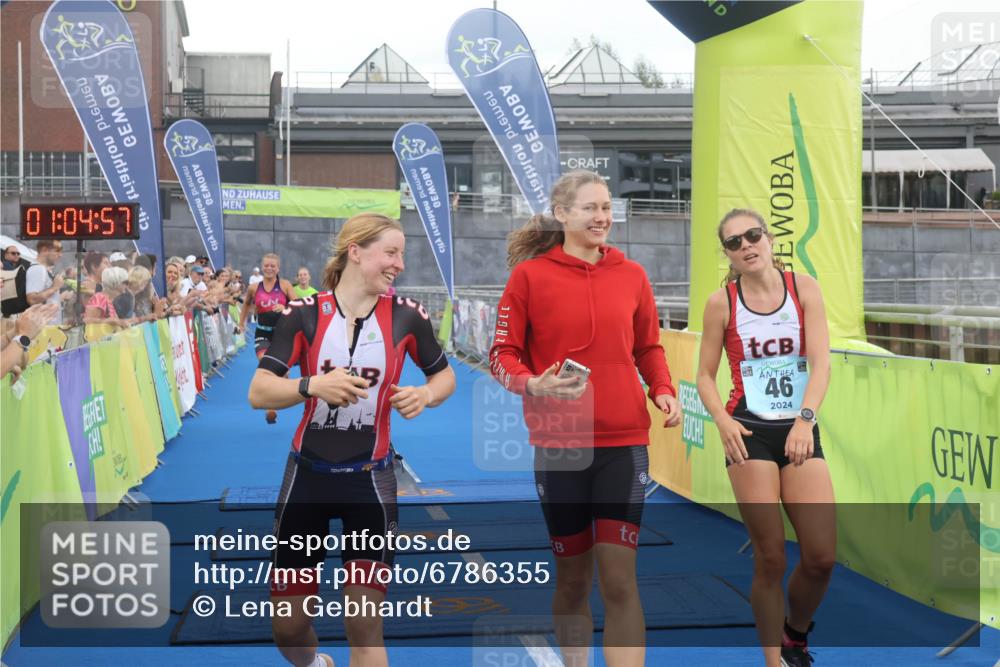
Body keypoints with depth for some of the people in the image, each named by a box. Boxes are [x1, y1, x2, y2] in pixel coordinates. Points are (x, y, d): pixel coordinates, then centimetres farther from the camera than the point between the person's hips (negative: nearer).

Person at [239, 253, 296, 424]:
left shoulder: (285, 285, -4)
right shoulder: (254, 287, 2)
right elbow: (246, 303, 22)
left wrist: (285, 308, -27)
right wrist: (242, 321, 19)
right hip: (262, 333, 0)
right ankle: (270, 408, -16)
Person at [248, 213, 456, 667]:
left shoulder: (406, 316, -5)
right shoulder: (304, 313, -9)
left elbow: (445, 376, 10)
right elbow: (258, 393, -15)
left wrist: (425, 395, -13)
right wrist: (313, 385, -33)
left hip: (370, 480, 0)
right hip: (307, 476, 0)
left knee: (365, 627, -3)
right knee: (288, 627, 9)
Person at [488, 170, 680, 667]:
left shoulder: (631, 275, 7)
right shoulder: (529, 274, -1)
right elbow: (502, 354, 1)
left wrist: (663, 391, -1)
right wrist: (532, 384, -19)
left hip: (624, 442, 1)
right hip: (558, 443, -1)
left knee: (619, 579, -4)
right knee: (573, 579, 10)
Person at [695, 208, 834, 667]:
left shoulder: (803, 288, -1)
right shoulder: (722, 302, -3)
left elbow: (821, 363, -9)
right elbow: (705, 376, 2)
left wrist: (805, 420, -23)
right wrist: (723, 420, -17)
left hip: (800, 431, 2)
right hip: (750, 433, -2)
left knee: (821, 557, -3)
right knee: (771, 558, -4)